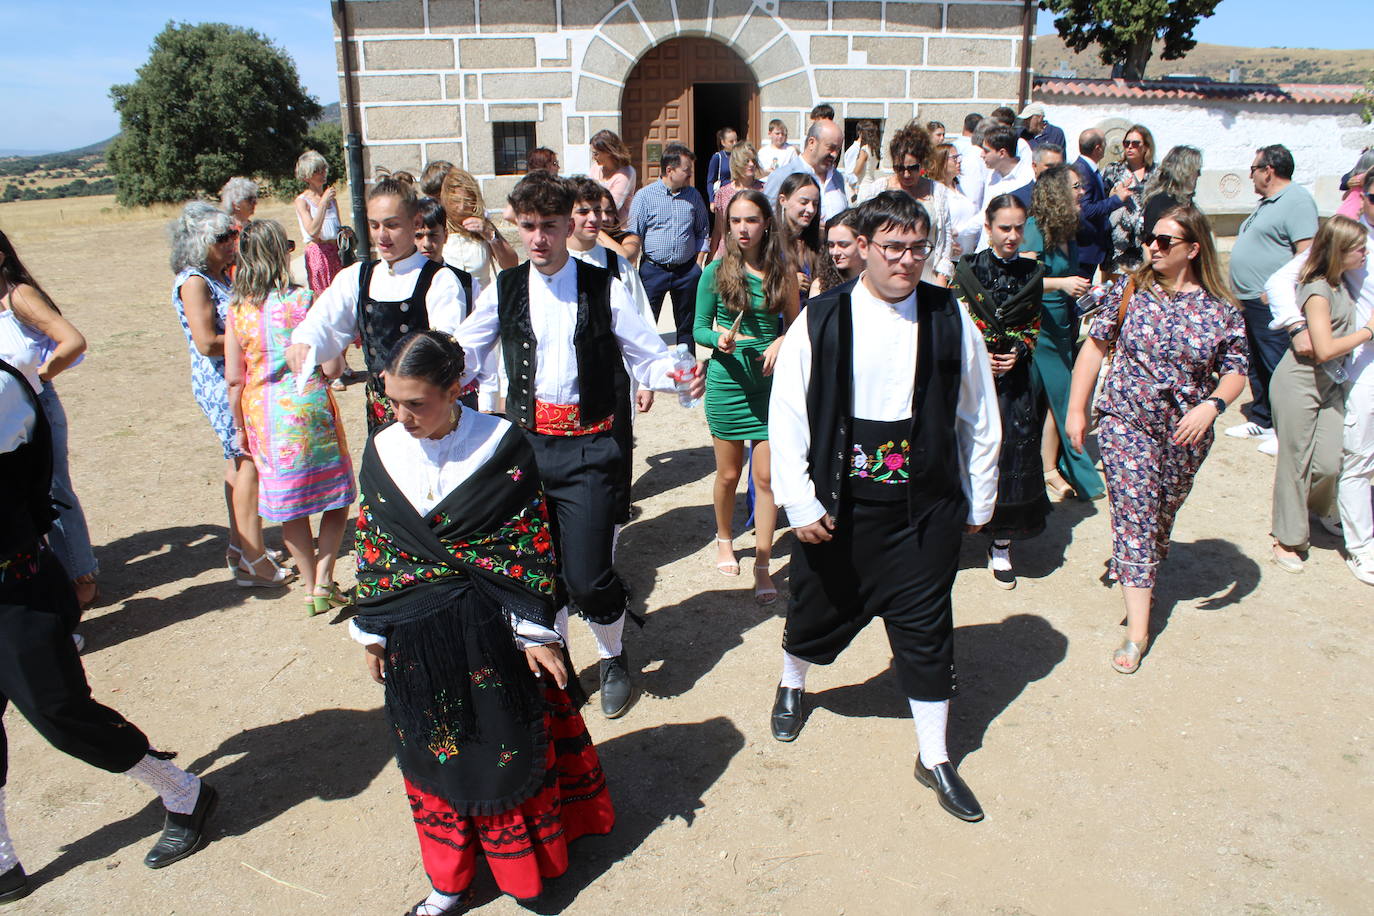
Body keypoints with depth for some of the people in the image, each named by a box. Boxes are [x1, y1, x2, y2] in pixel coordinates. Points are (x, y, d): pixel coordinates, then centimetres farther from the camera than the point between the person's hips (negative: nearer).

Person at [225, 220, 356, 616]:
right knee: (336, 497, 13)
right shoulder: (303, 300, -11)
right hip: (307, 408, -3)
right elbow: (332, 368, -12)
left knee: (290, 507, 15)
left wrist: (240, 427, 10)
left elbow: (233, 378, -1)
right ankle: (323, 580, 3)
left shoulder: (237, 310, -2)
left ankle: (310, 586, 23)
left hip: (262, 414, 3)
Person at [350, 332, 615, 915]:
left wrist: (536, 632, -8)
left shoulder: (502, 447, -13)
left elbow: (532, 545, -9)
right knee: (434, 754, 15)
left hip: (491, 630, -3)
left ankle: (525, 865, 35)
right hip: (416, 641, 3)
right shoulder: (383, 453, -2)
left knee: (508, 747, 12)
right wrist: (371, 634, 10)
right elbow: (371, 546, 6)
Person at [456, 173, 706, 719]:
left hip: (585, 448, -3)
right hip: (524, 443, 3)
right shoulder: (504, 290, 6)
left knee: (587, 579, -7)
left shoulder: (603, 290, -2)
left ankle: (613, 658, 25)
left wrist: (677, 377, -22)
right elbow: (463, 353, 16)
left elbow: (648, 357, -1)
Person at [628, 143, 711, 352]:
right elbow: (633, 235, -3)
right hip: (654, 269, -3)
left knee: (686, 326, 13)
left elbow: (703, 231, 16)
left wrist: (698, 263, 6)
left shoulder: (693, 195, 7)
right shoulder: (645, 195, -4)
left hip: (687, 271, 3)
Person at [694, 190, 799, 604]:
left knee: (766, 477, -2)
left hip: (771, 383, 1)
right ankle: (724, 540, 38)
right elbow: (699, 327, 1)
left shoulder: (782, 271, 1)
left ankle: (762, 567, 7)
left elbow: (796, 323, 10)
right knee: (728, 474, 12)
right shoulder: (716, 272, -3)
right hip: (727, 381, 0)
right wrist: (718, 338, -20)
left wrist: (782, 342, -11)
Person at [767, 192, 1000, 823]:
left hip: (924, 504, 1)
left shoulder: (950, 319, -3)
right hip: (838, 503, -1)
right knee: (818, 605, 18)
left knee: (926, 628, 8)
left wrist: (978, 501, 9)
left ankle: (934, 758, 27)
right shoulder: (818, 322, -9)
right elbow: (785, 416, -7)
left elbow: (978, 417, 6)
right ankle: (792, 685, 51)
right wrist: (799, 504, -9)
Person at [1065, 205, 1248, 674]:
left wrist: (1211, 406, -20)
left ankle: (1132, 565, 47)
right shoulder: (1129, 289, -4)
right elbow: (1095, 345, 0)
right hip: (1126, 422, -2)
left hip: (1186, 431, 2)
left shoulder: (1221, 309, -3)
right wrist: (1076, 409, -3)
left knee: (1161, 515, 17)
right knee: (1135, 514, -9)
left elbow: (1235, 371, 0)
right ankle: (1137, 630, -8)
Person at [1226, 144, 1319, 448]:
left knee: (1277, 368, -5)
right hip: (1249, 301, 10)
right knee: (1256, 366, 16)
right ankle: (1261, 420, 27)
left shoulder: (1297, 200, -13)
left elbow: (1307, 253, -21)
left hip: (1271, 305, -10)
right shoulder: (1268, 203, 19)